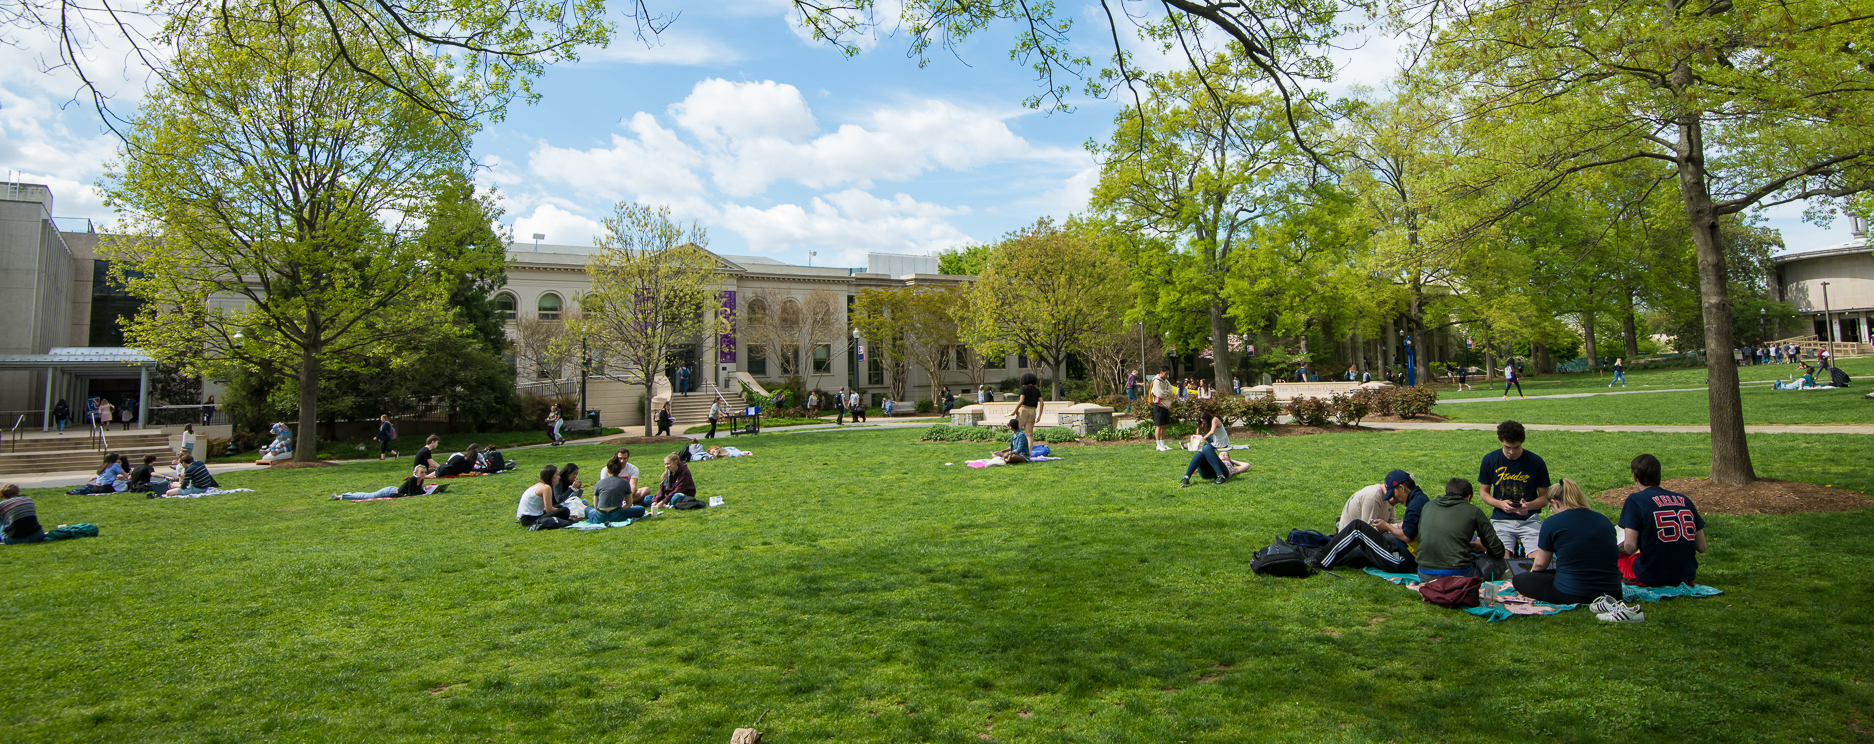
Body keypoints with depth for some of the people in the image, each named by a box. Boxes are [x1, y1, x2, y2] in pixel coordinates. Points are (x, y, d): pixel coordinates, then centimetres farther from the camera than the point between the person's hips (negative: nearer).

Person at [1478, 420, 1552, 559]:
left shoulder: (1536, 462, -1)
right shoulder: (1490, 460, 1)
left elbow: (1544, 497, 7)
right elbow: (1485, 493, 10)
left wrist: (1528, 506, -15)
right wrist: (1500, 504, -11)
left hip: (1529, 519, 0)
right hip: (1501, 519, 0)